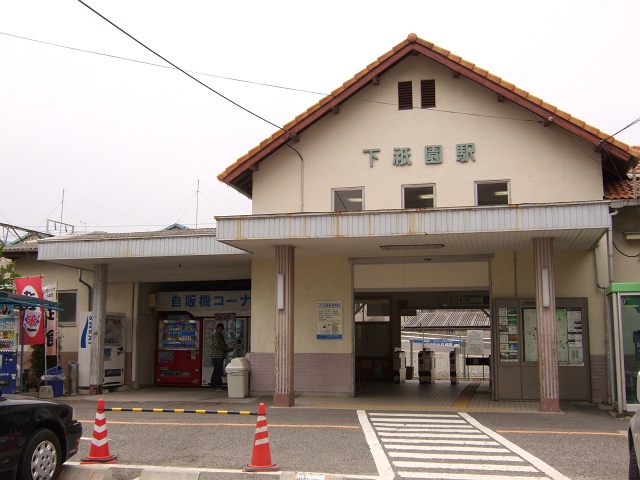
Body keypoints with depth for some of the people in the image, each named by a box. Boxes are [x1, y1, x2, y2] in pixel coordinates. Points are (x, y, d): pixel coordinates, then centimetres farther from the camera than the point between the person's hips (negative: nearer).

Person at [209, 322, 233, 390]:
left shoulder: (221, 336, 21)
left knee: (216, 371, 12)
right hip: (217, 356, -10)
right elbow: (216, 345, -20)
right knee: (218, 371, -8)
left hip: (220, 356, 10)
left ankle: (212, 385, 17)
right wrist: (226, 348, -15)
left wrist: (228, 348, 8)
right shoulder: (216, 335, -10)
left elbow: (223, 345, 27)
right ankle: (217, 385, -5)